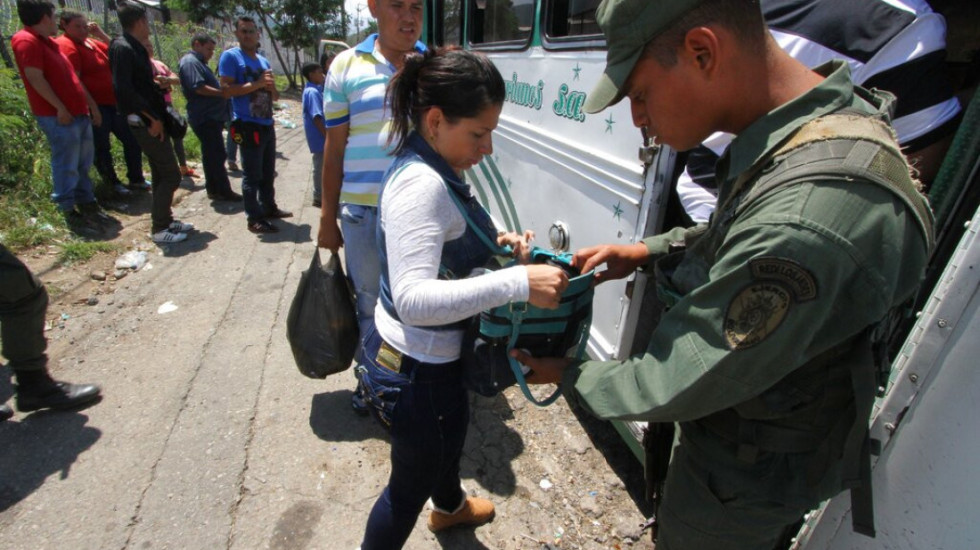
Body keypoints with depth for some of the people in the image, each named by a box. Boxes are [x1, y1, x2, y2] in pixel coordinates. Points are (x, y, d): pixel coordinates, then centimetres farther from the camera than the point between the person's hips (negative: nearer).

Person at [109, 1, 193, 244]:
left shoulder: (134, 48, 14)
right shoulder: (122, 48, -14)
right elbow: (123, 89, -21)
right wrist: (152, 118, -19)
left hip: (151, 120, 10)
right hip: (145, 122, -10)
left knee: (161, 173, 15)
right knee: (171, 175, -8)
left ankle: (166, 219, 25)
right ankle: (159, 229, -1)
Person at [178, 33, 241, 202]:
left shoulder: (199, 63, 22)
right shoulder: (190, 62, -11)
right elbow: (199, 88, -22)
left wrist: (224, 91, 11)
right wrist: (223, 93, -18)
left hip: (211, 117, 11)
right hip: (205, 118, -11)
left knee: (212, 155, 13)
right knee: (217, 155, -9)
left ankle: (214, 189, 19)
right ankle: (223, 191, -5)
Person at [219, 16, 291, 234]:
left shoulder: (263, 61, 17)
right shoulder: (230, 56, -4)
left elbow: (275, 96, 20)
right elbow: (226, 89, -15)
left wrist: (271, 87, -3)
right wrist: (257, 84, -18)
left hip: (267, 124, 7)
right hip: (248, 126, -7)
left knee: (268, 172, 15)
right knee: (252, 174, -4)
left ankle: (269, 207, 28)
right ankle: (254, 218, 1)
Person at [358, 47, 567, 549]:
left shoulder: (436, 170, 2)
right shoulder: (422, 184, -29)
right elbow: (414, 299, -38)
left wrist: (495, 245, -1)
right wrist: (518, 283, -41)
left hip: (433, 355, 10)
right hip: (417, 370, -10)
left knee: (450, 438, 36)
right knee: (411, 484, 17)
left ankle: (451, 506, 68)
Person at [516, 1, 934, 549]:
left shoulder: (809, 218, -41)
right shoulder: (832, 115, -8)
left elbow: (677, 387, -30)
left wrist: (568, 375, -13)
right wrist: (649, 251, -2)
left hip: (750, 478, -7)